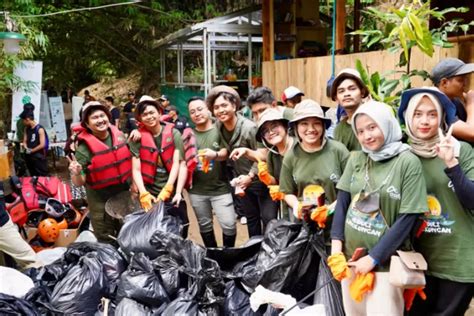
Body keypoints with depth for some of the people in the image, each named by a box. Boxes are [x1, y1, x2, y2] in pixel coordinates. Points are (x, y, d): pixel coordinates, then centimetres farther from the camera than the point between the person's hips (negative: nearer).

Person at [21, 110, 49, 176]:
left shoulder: (40, 129, -13)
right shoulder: (26, 129, 9)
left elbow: (42, 145, -16)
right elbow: (24, 142, 13)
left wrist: (31, 150, -9)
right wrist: (26, 148, -8)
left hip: (39, 157, -7)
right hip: (29, 157, 7)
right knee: (33, 177, 14)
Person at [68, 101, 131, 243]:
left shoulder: (119, 135, -5)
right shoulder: (84, 148, -18)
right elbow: (79, 183, -18)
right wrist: (76, 173, -36)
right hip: (101, 201, -4)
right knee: (106, 241, 11)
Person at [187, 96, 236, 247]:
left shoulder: (219, 130, -2)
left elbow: (226, 153, -12)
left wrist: (215, 154, -33)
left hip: (221, 189, -3)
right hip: (197, 190, 3)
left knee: (229, 225, -6)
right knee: (204, 226, 15)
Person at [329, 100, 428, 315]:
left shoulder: (409, 162, -10)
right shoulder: (356, 159, 2)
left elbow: (407, 219, -12)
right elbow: (342, 203, 4)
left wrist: (372, 258, -13)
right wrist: (336, 247, -7)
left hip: (385, 262, -4)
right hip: (350, 258, 4)